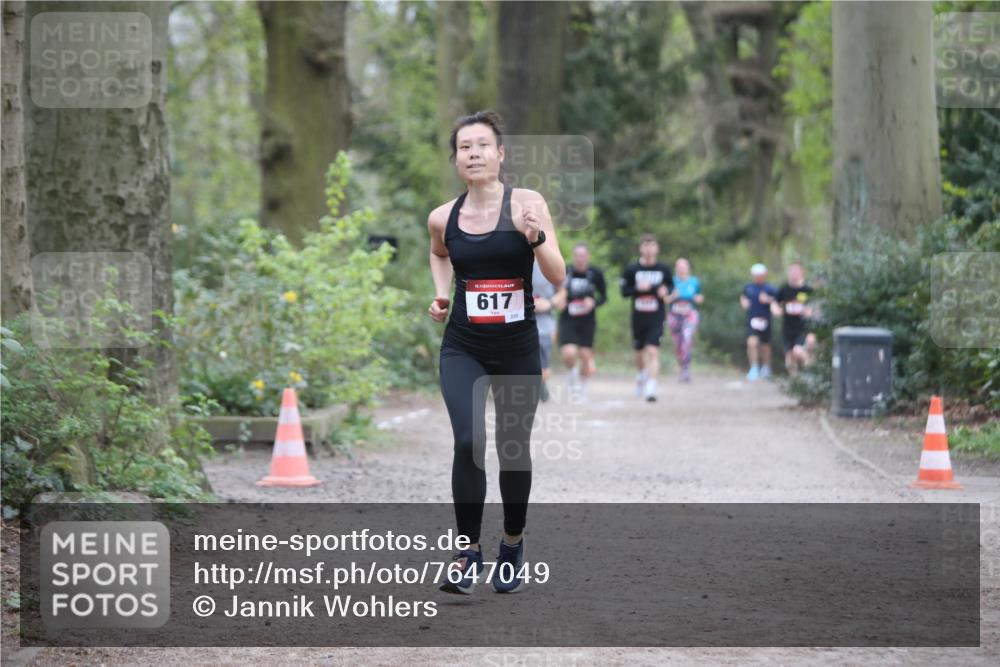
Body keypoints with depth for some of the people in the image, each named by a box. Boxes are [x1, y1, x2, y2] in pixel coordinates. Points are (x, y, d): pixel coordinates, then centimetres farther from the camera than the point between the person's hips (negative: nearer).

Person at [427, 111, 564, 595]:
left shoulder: (527, 205, -9)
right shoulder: (443, 218, -1)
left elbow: (558, 277, -11)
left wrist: (535, 236, -27)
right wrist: (442, 292, 6)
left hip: (517, 349, -1)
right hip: (462, 348, 1)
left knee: (514, 450, 12)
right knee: (469, 442, -18)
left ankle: (512, 544, 35)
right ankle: (468, 551, -6)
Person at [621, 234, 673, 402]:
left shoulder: (664, 269, 1)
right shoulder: (631, 269, -1)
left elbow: (671, 285, 14)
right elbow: (624, 291, 0)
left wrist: (666, 290, -8)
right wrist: (638, 289, -17)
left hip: (656, 319, -2)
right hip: (638, 317, 2)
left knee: (653, 352, -16)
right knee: (639, 352, 16)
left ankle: (651, 388, -18)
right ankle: (641, 374, 47)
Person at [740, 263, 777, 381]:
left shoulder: (770, 288, -4)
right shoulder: (748, 287, 6)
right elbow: (743, 297, 24)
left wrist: (768, 300, -22)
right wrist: (743, 302, 3)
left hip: (764, 320, -1)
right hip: (751, 320, 1)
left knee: (765, 345, 13)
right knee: (752, 343, -16)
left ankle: (766, 368, 33)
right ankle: (754, 369, -8)